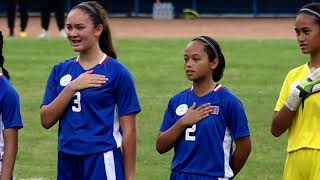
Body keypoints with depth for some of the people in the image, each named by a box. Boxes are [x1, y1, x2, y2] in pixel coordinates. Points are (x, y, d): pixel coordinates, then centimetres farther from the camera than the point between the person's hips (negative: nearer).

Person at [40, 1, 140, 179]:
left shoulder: (118, 72, -5)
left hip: (102, 163, -5)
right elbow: (46, 120, 0)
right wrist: (72, 87, -12)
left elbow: (129, 131, -5)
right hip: (67, 162, 5)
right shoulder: (61, 71, 10)